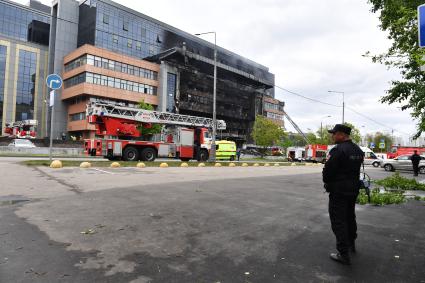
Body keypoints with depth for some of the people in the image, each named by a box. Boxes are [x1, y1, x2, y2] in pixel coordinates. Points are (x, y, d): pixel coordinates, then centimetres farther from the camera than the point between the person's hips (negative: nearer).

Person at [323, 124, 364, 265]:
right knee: (350, 217, 24)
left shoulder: (338, 150, -22)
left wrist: (327, 182, -1)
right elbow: (356, 169, 10)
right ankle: (351, 244, 41)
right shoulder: (358, 150, 6)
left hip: (339, 191, -9)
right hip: (353, 189, 9)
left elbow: (327, 171, -20)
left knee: (338, 221, -1)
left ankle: (344, 254, 3)